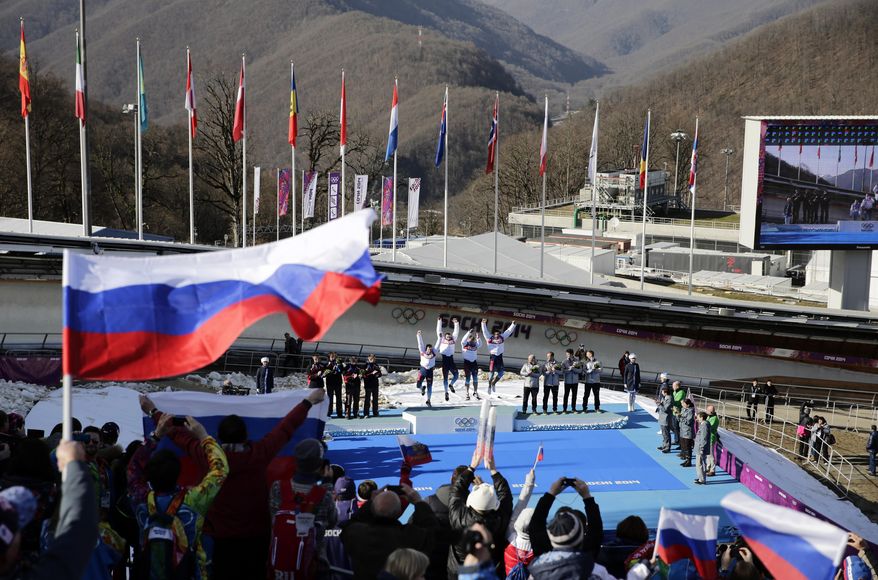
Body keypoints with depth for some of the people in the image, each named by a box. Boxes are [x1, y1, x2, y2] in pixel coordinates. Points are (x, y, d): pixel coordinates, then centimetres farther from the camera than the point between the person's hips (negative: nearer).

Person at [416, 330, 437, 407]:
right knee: (418, 385, -4)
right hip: (422, 370, -1)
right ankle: (423, 388, 33)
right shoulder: (423, 352, 0)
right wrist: (419, 335, -2)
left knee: (429, 386, 3)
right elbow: (420, 343, 0)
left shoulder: (434, 353, 4)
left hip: (430, 371, 1)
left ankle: (428, 400, 13)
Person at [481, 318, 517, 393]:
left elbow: (509, 331, 13)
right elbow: (485, 331, -3)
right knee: (491, 372, -2)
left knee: (500, 373, 2)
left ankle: (493, 384, 23)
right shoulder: (490, 338, 0)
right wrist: (483, 323, -11)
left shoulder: (502, 337, 10)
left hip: (500, 357, 4)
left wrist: (513, 324, 7)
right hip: (493, 356, -4)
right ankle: (489, 386, 14)